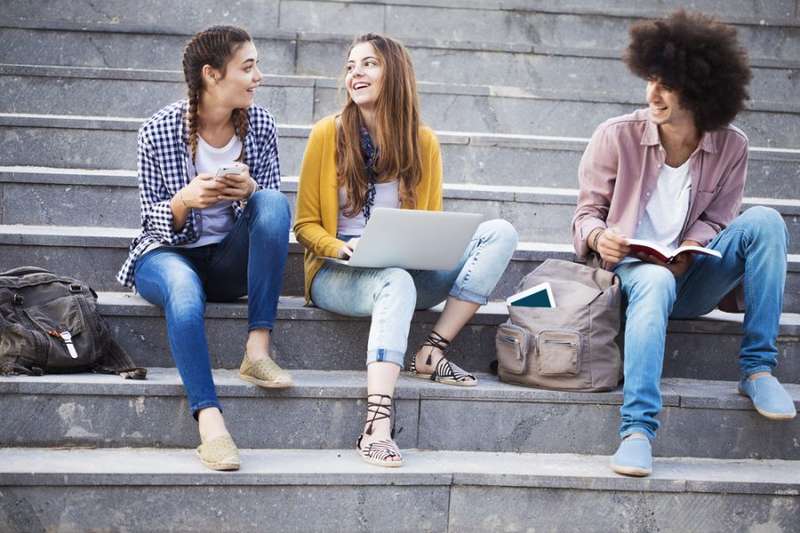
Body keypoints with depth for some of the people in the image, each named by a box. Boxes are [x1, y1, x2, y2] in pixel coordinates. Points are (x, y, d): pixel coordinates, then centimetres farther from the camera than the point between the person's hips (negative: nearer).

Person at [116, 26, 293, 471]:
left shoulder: (260, 125, -2)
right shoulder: (159, 132, -11)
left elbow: (274, 210, 2)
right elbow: (156, 221, -6)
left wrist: (251, 191, -22)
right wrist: (186, 200, -28)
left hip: (231, 259, 3)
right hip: (169, 254, -3)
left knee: (274, 201, -26)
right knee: (184, 291, -38)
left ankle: (258, 350, -28)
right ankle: (210, 421, -47)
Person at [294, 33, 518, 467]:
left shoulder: (422, 142, 7)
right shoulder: (328, 134, 0)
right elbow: (305, 225, 2)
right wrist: (343, 248, -20)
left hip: (407, 272, 4)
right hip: (336, 274, -4)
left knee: (499, 233, -16)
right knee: (397, 283, -40)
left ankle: (433, 351, -21)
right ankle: (376, 426, -52)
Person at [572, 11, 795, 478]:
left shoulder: (731, 146, -1)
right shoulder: (617, 136, -6)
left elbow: (714, 222, 1)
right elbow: (587, 211, 1)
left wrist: (686, 255, -20)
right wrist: (598, 237, -23)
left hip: (690, 279, 3)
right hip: (631, 269, -2)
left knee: (764, 221, -22)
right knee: (655, 283, -40)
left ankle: (758, 368, -21)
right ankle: (638, 429, -49)